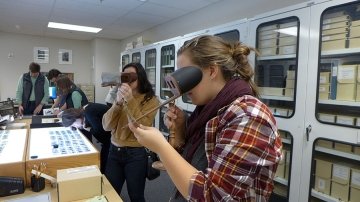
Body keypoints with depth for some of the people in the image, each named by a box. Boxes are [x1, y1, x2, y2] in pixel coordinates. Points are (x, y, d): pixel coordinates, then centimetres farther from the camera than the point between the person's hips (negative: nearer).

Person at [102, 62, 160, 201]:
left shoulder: (151, 100, -8)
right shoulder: (121, 98, 6)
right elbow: (107, 126, -3)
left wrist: (130, 101, -26)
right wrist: (118, 102, -17)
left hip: (136, 154, -4)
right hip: (114, 151, 5)